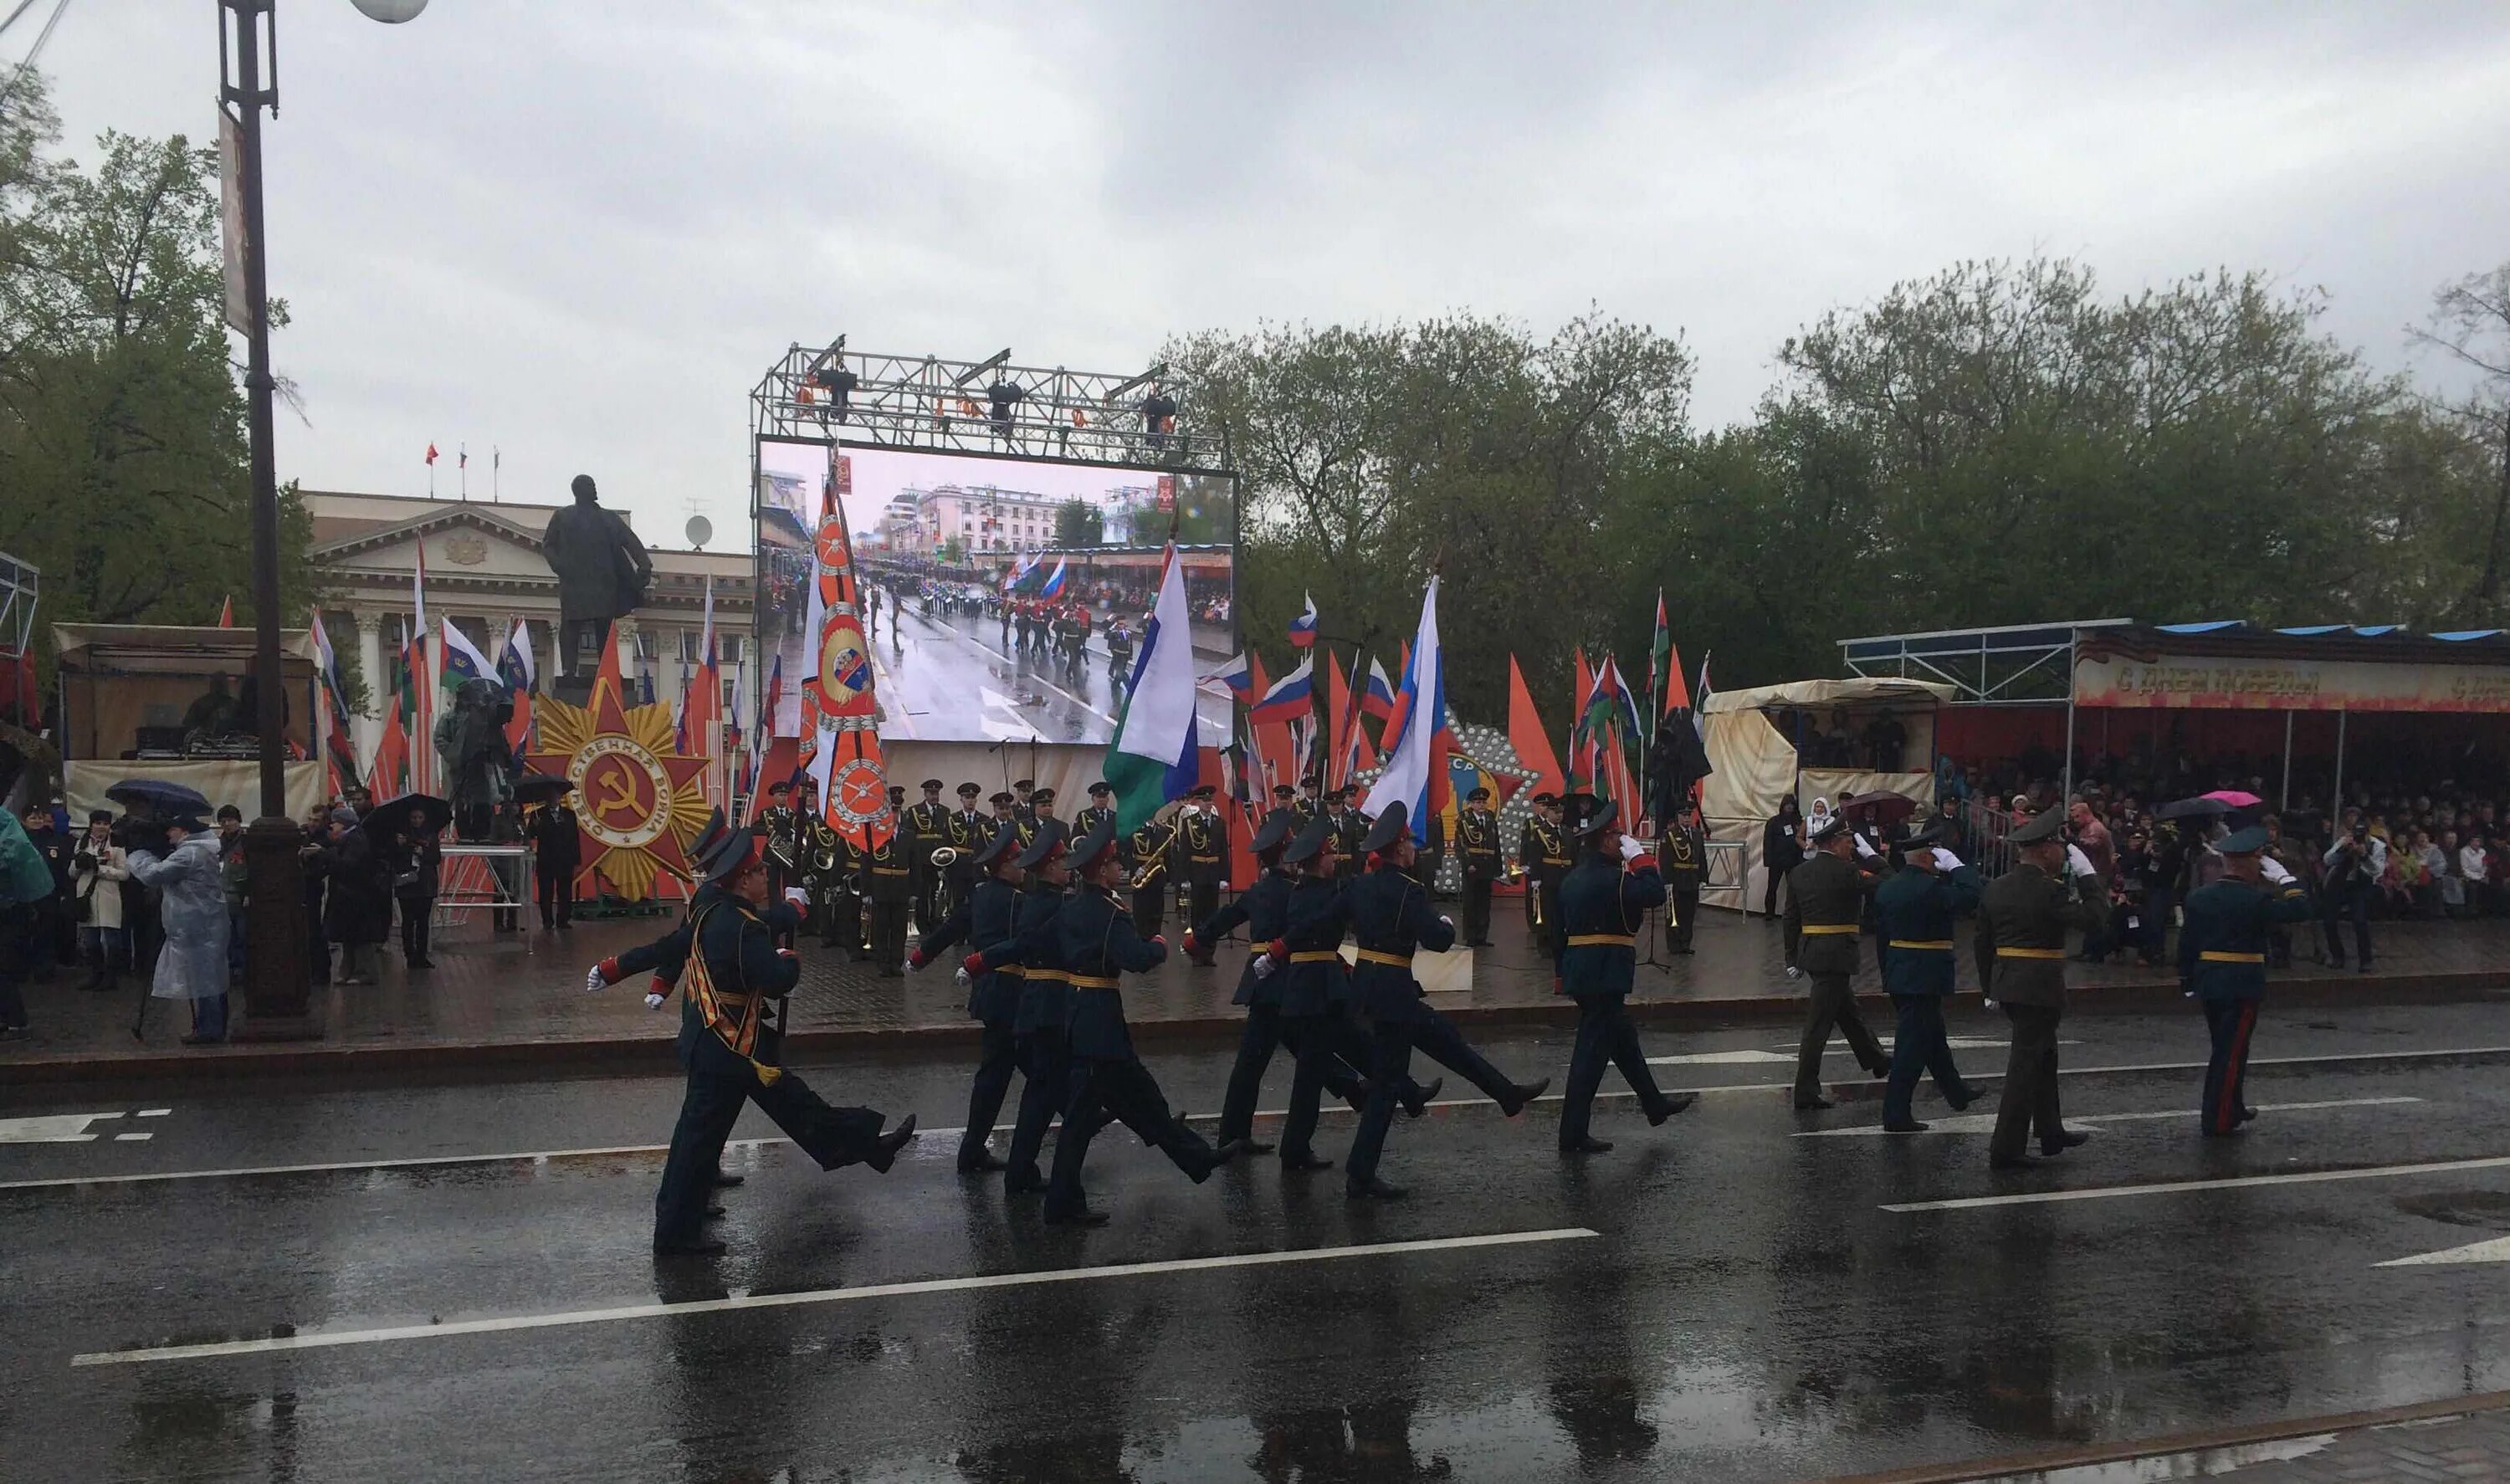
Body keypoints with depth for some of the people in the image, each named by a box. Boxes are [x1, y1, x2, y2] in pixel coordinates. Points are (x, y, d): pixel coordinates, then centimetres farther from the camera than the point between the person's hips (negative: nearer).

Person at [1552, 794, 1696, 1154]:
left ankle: (1655, 1105, 39)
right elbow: (1656, 894, -24)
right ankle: (1573, 1135, -1)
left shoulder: (1572, 879, 11)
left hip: (1579, 972, 10)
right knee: (1593, 1050, -5)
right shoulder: (1611, 878, -17)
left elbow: (1561, 929, 15)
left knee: (1623, 1040, 22)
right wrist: (1639, 857, -11)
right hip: (1604, 976, -10)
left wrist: (1562, 972, 22)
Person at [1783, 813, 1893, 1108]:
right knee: (1818, 1023, -5)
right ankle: (1806, 1093, -1)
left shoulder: (1798, 873, 7)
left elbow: (1791, 919, 10)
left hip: (1809, 951, 8)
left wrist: (1793, 959, 15)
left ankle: (1876, 1062, 43)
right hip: (1836, 954, -8)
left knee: (1847, 1011, 24)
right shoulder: (1845, 871, -15)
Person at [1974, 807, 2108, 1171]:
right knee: (2025, 1064, -3)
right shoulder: (2051, 891, -16)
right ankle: (2005, 1150, -1)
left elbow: (1984, 943, 10)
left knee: (2043, 1055, 22)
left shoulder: (1995, 888, 6)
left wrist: (1988, 987, 18)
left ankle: (2051, 1132, 34)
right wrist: (2086, 875, -7)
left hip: (2005, 984, 8)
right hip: (2040, 987, -8)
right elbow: (2093, 915, -17)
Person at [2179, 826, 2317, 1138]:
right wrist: (2284, 877, -2)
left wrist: (2187, 981, 12)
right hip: (2242, 985, -6)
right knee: (2231, 1051, -1)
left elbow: (2187, 941, 5)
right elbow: (2301, 910, -11)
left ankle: (2233, 1108, 35)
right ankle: (2217, 1121, 1)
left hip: (2207, 982, 6)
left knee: (2225, 1046, 21)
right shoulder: (2257, 899, -15)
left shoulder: (2198, 896, 3)